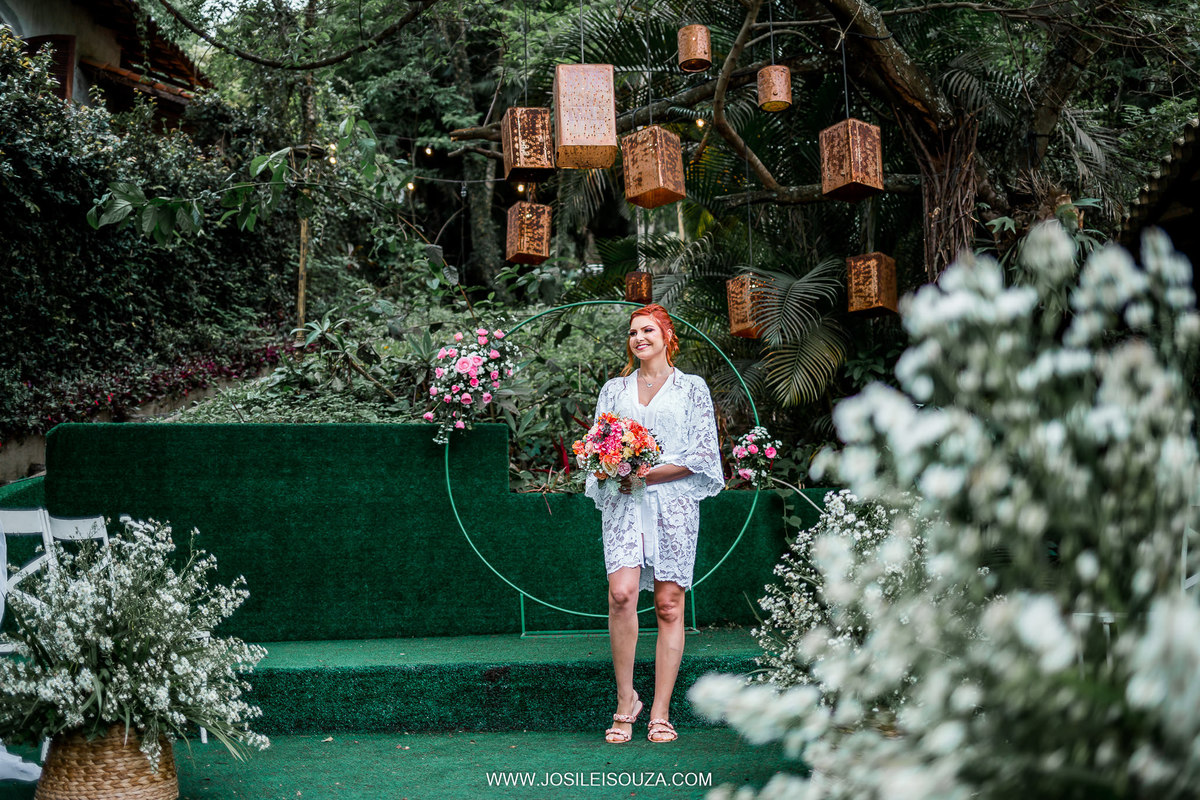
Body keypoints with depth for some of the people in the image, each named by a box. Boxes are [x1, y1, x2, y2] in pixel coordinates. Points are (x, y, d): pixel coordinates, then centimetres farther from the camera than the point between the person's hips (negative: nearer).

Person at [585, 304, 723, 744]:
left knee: (669, 604, -4)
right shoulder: (613, 390, 18)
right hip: (624, 504, 2)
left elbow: (702, 454, 2)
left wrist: (649, 474, -9)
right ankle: (625, 700, -4)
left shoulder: (692, 388, 10)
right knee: (621, 592, -17)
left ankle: (660, 713, 1)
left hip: (672, 501, -1)